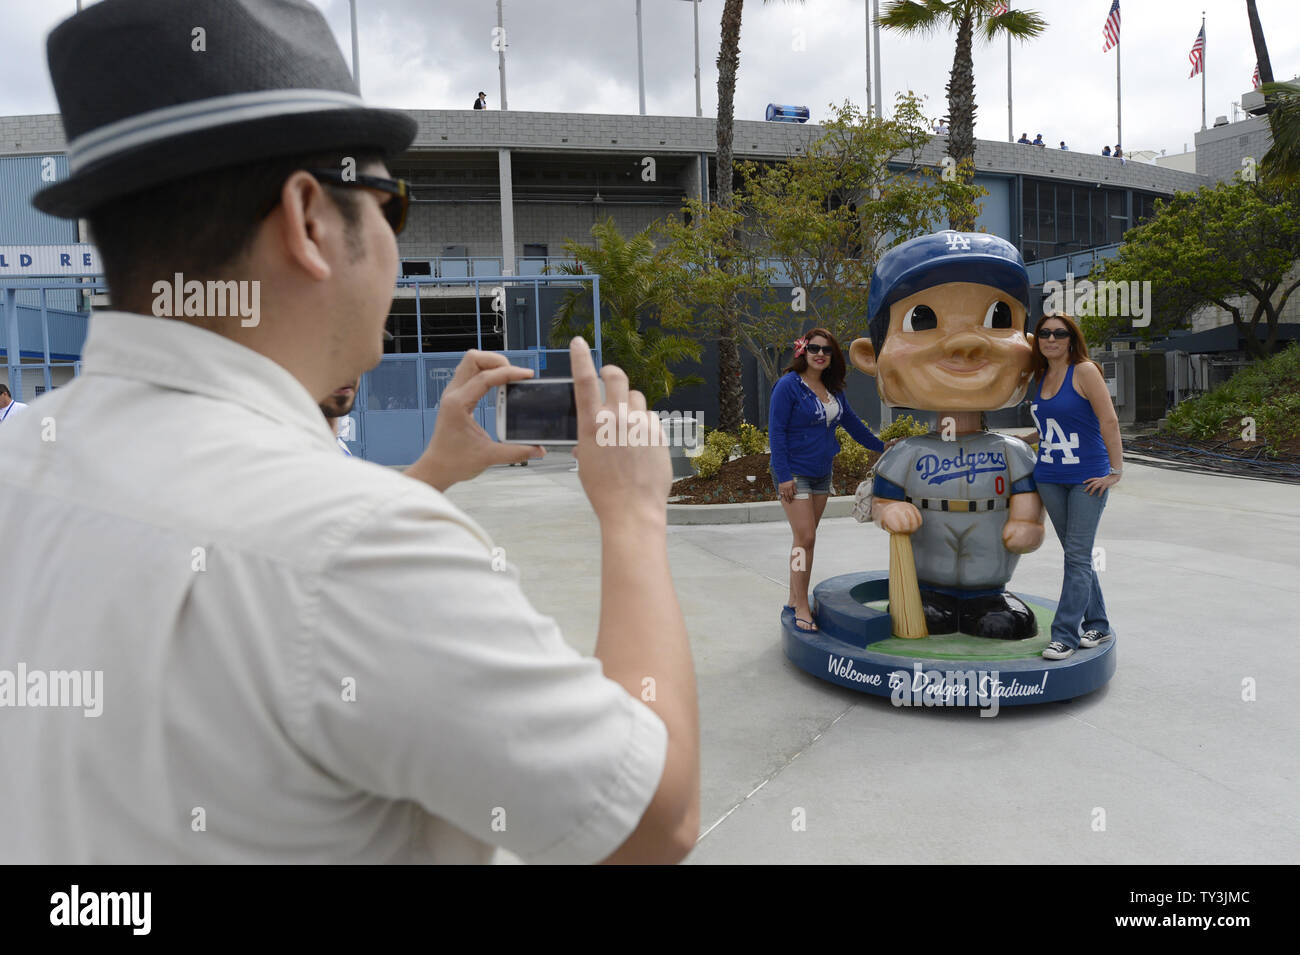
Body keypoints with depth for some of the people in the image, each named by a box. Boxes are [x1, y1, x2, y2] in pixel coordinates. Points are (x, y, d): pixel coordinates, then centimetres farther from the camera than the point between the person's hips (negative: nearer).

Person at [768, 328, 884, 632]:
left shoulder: (833, 389, 9)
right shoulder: (788, 385, -11)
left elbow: (850, 422, 23)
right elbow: (776, 432, -14)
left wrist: (881, 446, 31)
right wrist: (783, 476, -18)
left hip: (822, 473, 7)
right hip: (794, 474, -7)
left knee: (806, 537, 11)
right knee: (805, 538, -10)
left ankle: (794, 599, 22)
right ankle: (801, 608, -1)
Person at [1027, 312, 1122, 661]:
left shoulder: (1085, 371, -8)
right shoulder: (1039, 377, 10)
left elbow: (1109, 421, -12)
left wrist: (1116, 471, -15)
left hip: (1088, 476, -6)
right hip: (1049, 477, 6)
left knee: (1078, 556, -6)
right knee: (1077, 554, 12)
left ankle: (1065, 635, -4)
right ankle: (1097, 625, 24)